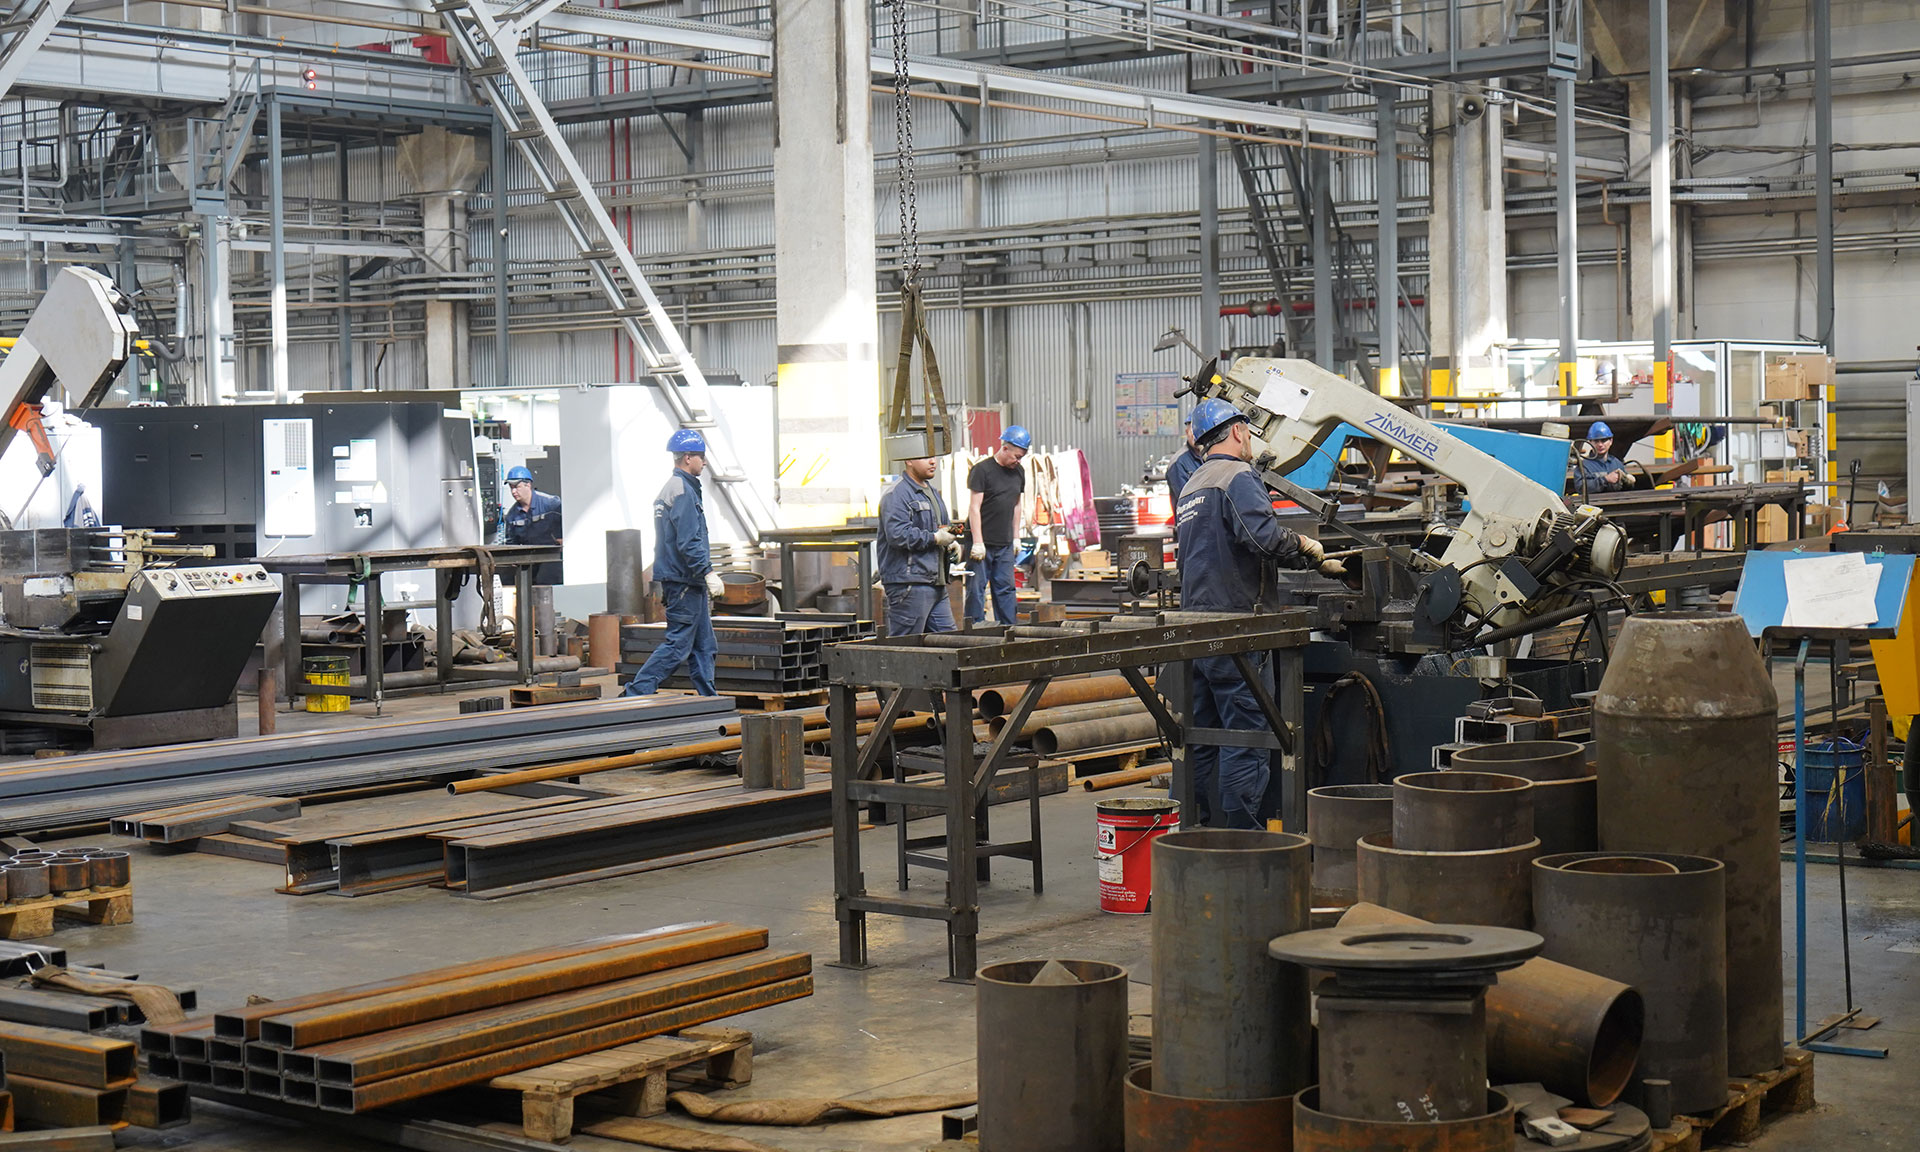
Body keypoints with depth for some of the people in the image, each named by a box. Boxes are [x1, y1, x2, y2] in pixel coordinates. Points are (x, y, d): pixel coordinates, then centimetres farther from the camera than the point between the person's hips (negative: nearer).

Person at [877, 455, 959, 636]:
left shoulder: (932, 492, 22)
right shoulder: (896, 495, -10)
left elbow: (944, 525, 34)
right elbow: (897, 535, -22)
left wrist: (951, 541, 11)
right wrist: (935, 538, -15)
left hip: (935, 583, 10)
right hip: (909, 583, -10)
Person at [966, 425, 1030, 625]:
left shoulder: (1018, 472, 11)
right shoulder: (982, 470, -10)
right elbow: (975, 508, -13)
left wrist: (1016, 536, 15)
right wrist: (978, 543, -17)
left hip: (1005, 543, 6)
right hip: (982, 543, -6)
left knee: (1005, 588, 7)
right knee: (976, 590, -2)